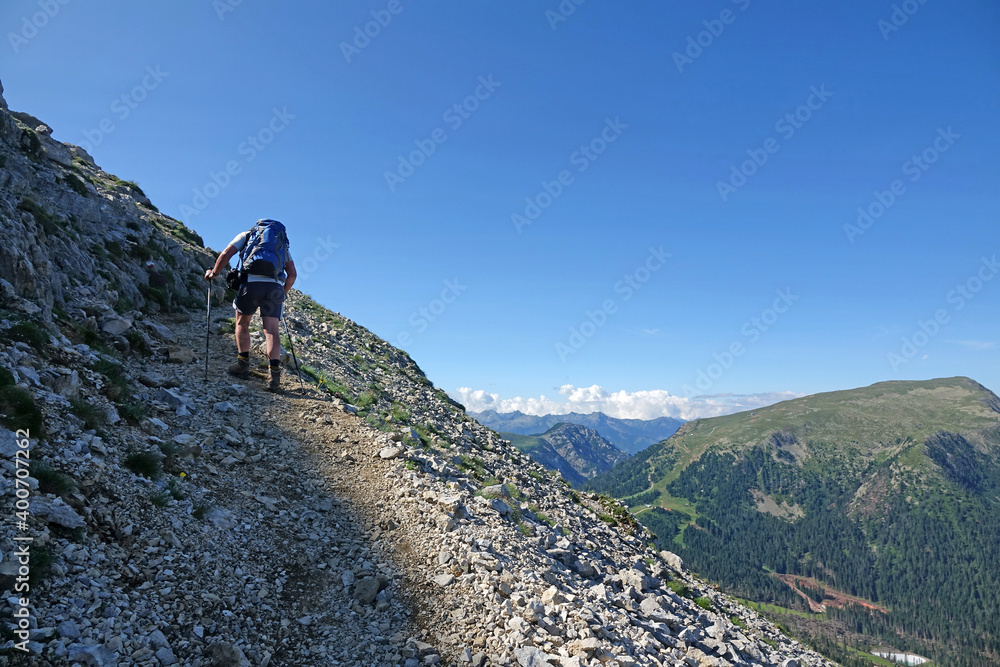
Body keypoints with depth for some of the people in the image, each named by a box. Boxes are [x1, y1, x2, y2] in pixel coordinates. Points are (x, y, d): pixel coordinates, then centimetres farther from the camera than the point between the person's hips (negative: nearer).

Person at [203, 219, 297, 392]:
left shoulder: (246, 235, 23)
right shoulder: (283, 244, 29)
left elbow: (225, 254, 9)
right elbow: (292, 274, 19)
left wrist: (213, 273, 22)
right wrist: (282, 293, 29)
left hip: (252, 282, -2)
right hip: (275, 286, 2)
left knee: (242, 322, 18)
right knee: (271, 329, -2)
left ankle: (243, 364, 15)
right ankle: (274, 371, -18)